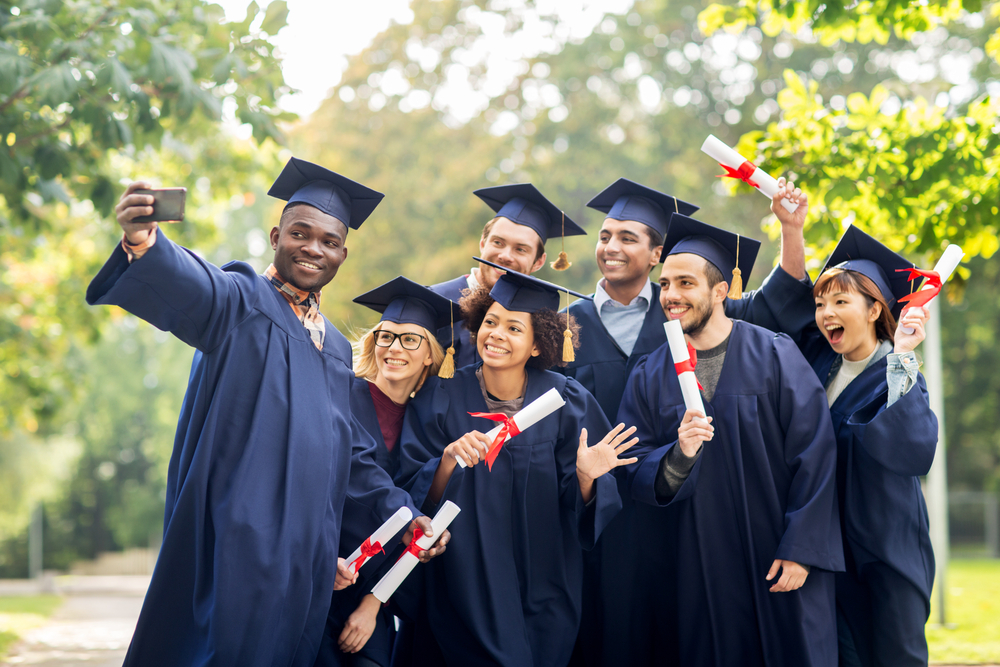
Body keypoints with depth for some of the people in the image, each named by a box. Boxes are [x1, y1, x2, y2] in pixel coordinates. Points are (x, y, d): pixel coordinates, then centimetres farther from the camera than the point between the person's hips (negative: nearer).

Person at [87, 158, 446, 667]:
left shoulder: (337, 348, 22)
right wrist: (145, 242, -44)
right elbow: (186, 285, -22)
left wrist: (397, 513, 21)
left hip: (308, 550, 6)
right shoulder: (240, 300, 1)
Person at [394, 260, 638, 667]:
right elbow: (415, 498, -10)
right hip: (463, 590, -1)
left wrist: (585, 478, -26)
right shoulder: (441, 399, -6)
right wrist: (448, 462, -29)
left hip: (540, 595, 1)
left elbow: (578, 510, -5)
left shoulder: (567, 402, -6)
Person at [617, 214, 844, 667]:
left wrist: (799, 549, -12)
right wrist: (678, 457, -20)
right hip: (699, 572, 2)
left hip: (779, 564, -2)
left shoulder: (775, 357, -3)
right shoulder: (649, 378, 6)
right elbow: (635, 473, 1)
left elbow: (814, 455, -7)